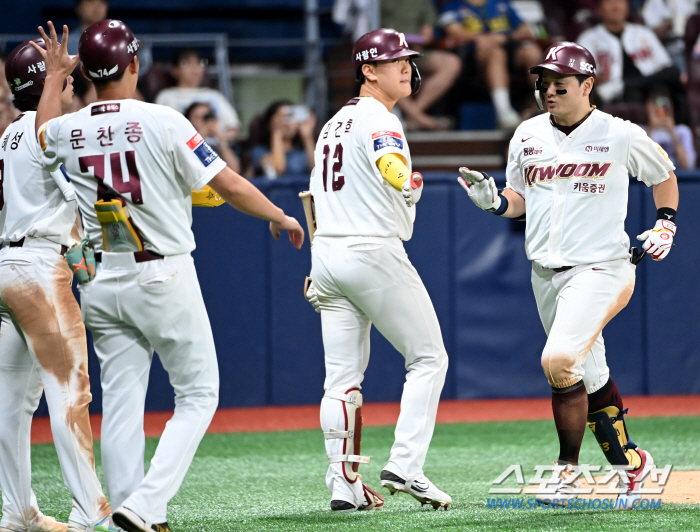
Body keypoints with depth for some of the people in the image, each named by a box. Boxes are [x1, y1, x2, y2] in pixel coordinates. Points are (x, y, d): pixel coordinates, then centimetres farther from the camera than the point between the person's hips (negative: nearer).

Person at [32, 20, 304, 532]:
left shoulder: (68, 131, 0)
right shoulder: (162, 122, -13)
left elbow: (41, 137, 27)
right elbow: (230, 186, -10)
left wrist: (55, 75, 34)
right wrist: (280, 217, 6)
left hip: (100, 285, 5)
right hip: (163, 278, -5)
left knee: (121, 404, 8)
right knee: (198, 394, 4)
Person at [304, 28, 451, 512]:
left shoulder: (334, 123, 19)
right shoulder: (379, 120, -10)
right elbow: (389, 162, -33)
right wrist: (406, 181, -53)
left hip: (327, 253, 9)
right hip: (375, 251, -8)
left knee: (342, 374, 6)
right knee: (428, 357, 0)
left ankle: (344, 483, 1)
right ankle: (405, 466, -10)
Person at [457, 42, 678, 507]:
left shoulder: (622, 136, -5)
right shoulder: (528, 136, 8)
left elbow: (665, 176, 12)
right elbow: (519, 199, 18)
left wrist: (665, 225, 0)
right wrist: (492, 200, -2)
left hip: (600, 269, -6)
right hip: (546, 274, 6)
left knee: (559, 360, -23)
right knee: (589, 377, 12)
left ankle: (568, 468, -11)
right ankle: (629, 463, 27)